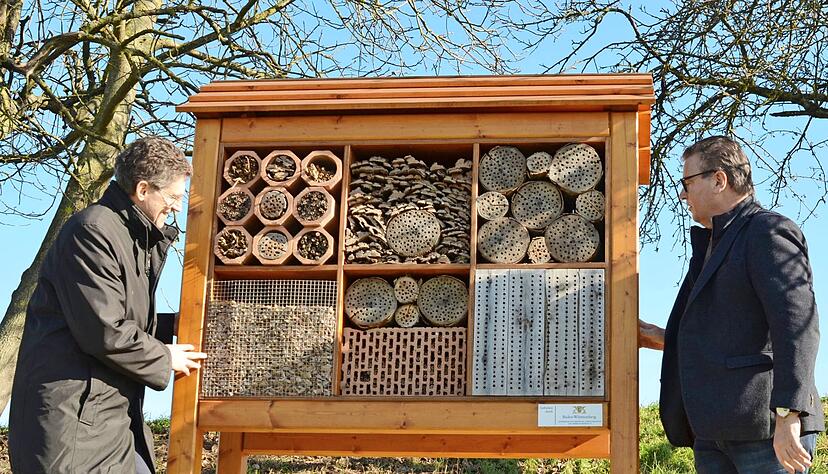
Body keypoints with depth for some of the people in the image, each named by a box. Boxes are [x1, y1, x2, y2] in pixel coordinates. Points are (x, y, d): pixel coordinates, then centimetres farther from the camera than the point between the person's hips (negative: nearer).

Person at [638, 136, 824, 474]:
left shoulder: (769, 232, -5)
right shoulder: (715, 244, 24)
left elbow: (797, 325, -17)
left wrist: (787, 416, -23)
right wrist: (668, 340, 17)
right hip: (714, 430, 9)